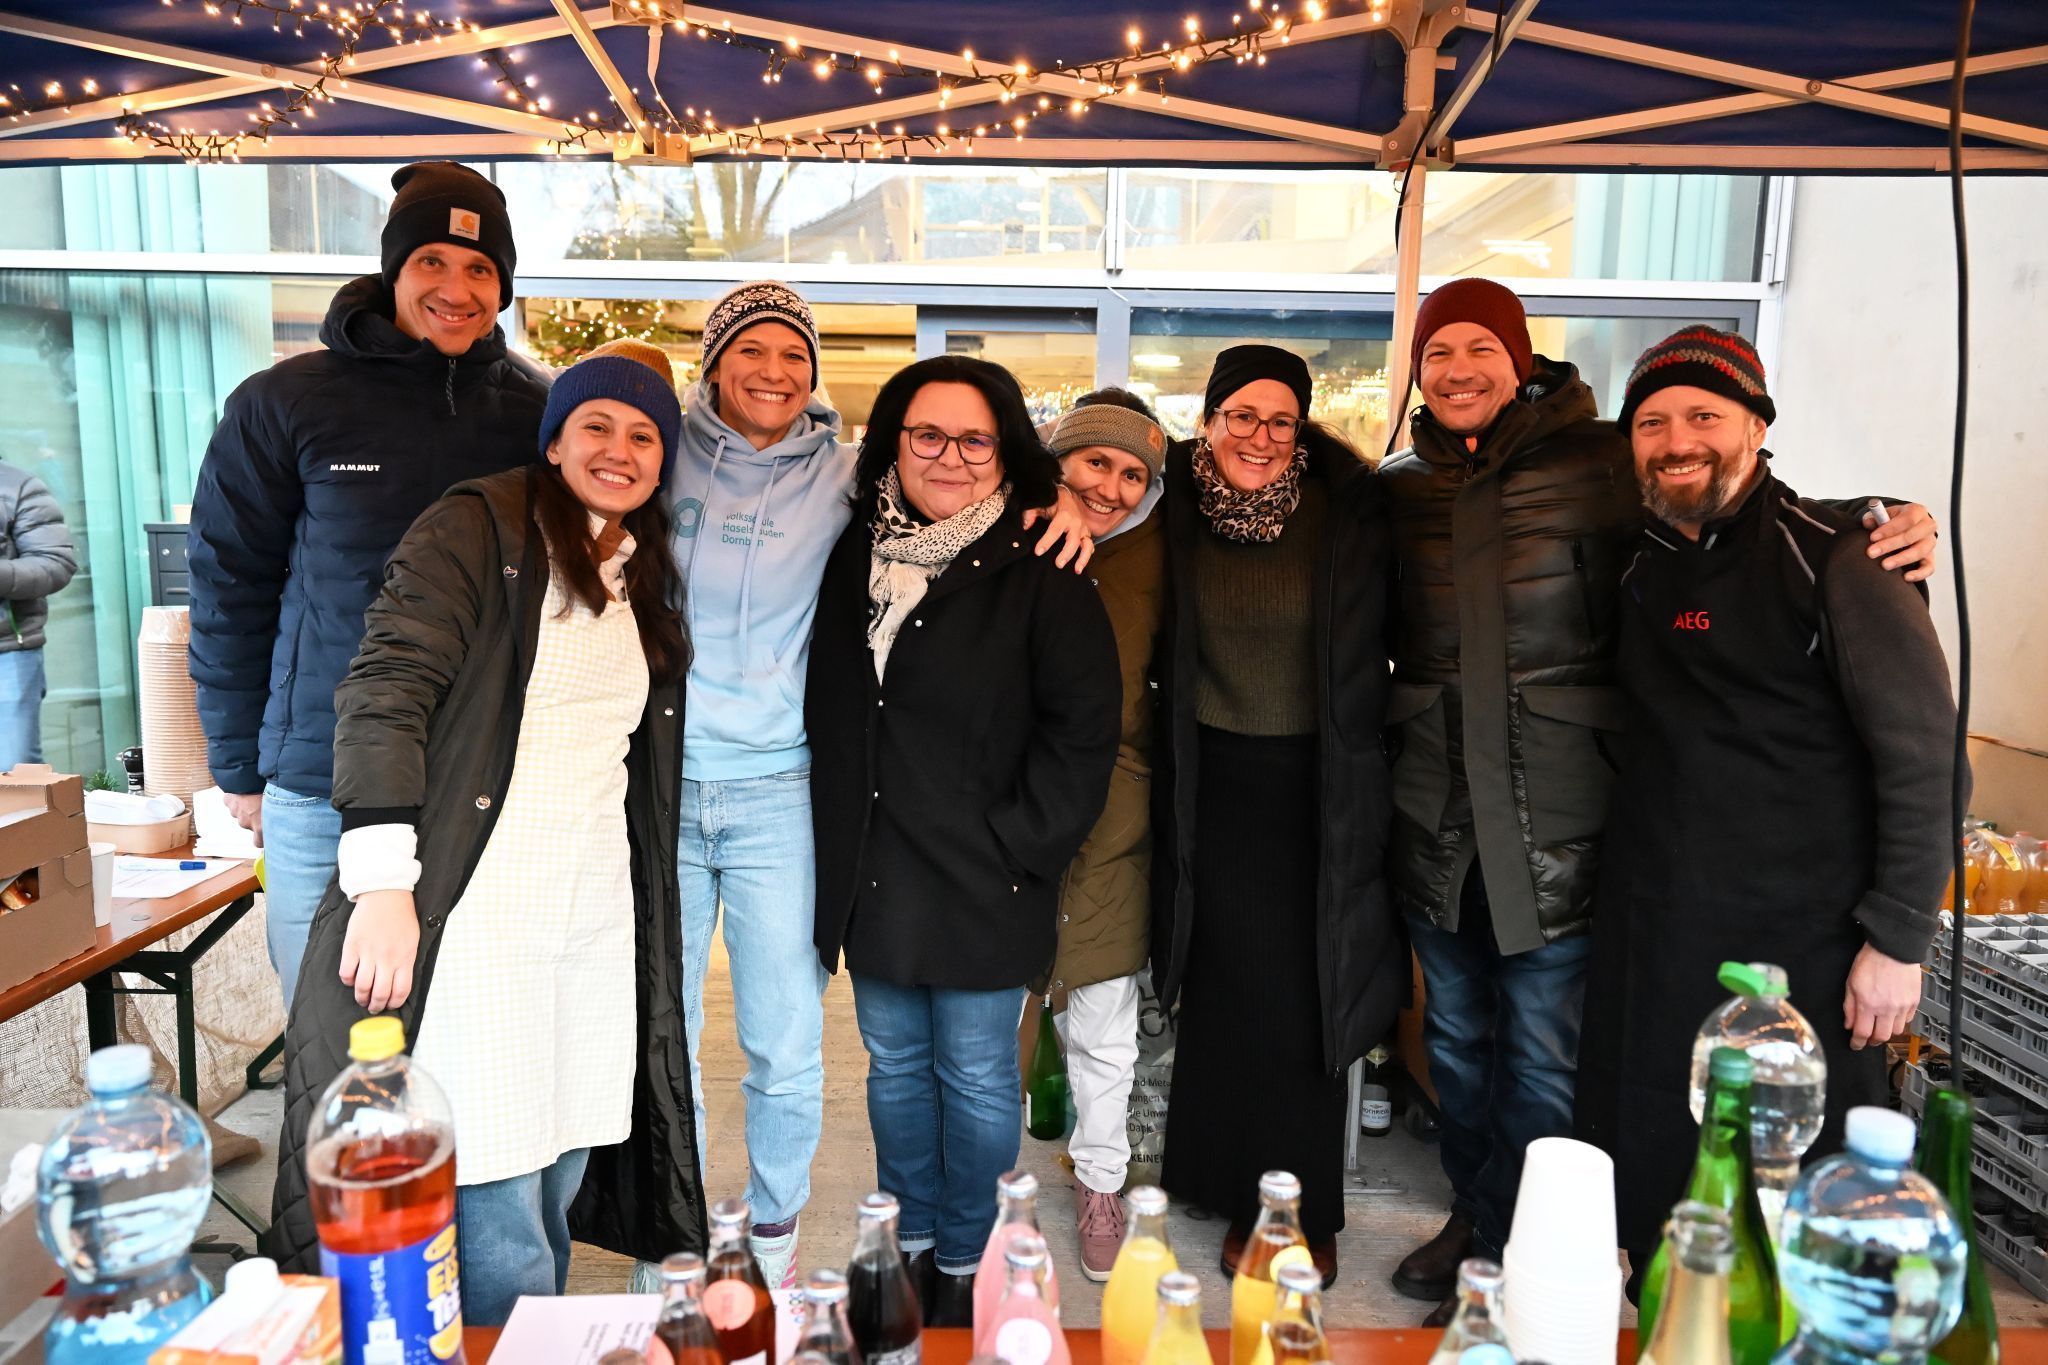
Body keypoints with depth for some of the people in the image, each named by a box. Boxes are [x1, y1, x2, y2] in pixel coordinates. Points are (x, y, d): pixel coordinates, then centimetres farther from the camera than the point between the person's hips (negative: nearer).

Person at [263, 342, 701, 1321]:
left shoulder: (645, 580, 18)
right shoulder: (481, 528, -4)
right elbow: (384, 691, -13)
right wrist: (384, 878, -20)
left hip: (599, 913, 7)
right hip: (480, 910, -6)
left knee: (557, 1191, 13)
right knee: (501, 1228, -3)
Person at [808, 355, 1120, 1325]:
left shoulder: (1041, 572, -9)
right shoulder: (854, 554, 6)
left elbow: (1082, 728, -10)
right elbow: (826, 709, 15)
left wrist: (1018, 845, -13)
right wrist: (836, 834, 9)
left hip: (980, 882, -4)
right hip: (869, 873, 5)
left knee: (976, 1077, 9)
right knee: (893, 1065, 18)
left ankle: (963, 1262, 31)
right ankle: (913, 1240, 38)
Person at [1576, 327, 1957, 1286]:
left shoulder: (1831, 557, -11)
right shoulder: (1642, 563, 7)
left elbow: (1920, 754, -12)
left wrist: (1898, 939, -13)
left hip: (1802, 945, -6)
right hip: (1650, 940, 6)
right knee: (1645, 1171, 17)